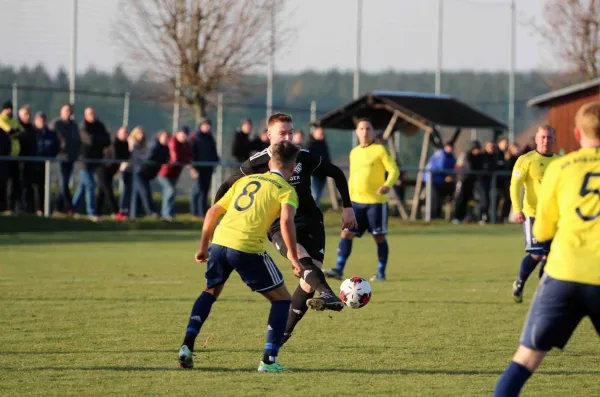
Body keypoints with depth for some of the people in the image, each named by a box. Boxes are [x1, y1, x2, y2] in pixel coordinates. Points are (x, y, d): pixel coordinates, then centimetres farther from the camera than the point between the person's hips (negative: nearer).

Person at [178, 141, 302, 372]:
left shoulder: (245, 180, 25)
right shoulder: (286, 190, 8)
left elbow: (213, 212, 23)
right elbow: (286, 221, -11)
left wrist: (204, 247, 30)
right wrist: (293, 258, -6)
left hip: (220, 241, 5)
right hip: (248, 248, -5)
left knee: (210, 292, 30)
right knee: (282, 299, 11)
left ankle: (187, 345, 15)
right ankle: (269, 361, 3)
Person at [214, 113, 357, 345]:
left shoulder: (304, 158, -1)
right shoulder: (256, 164, -4)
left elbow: (337, 174, 12)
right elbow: (228, 186, 8)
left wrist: (347, 207, 9)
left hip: (310, 223, 2)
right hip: (279, 227, -2)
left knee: (311, 275, -14)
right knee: (301, 255, -34)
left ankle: (285, 330, 2)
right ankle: (329, 295, -58)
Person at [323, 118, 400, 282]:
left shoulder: (380, 150, -3)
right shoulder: (354, 153, 14)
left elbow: (394, 171, -7)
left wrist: (387, 185, -25)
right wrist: (348, 198, 16)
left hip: (376, 201, -5)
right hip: (356, 201, 5)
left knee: (379, 237, 1)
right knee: (346, 233, -5)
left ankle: (381, 273, 11)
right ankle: (339, 269, -6)